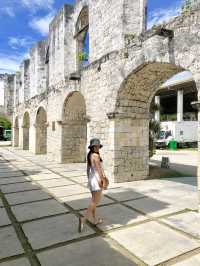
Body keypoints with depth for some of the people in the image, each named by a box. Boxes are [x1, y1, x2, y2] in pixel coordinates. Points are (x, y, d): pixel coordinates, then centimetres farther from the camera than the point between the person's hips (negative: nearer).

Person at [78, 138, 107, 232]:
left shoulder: (89, 155, 8)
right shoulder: (96, 155, -18)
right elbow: (99, 169, -21)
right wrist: (103, 180, -17)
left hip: (91, 179, 9)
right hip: (97, 179, -9)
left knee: (94, 200, 17)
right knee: (96, 201, -3)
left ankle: (95, 220, 27)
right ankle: (83, 219, -12)